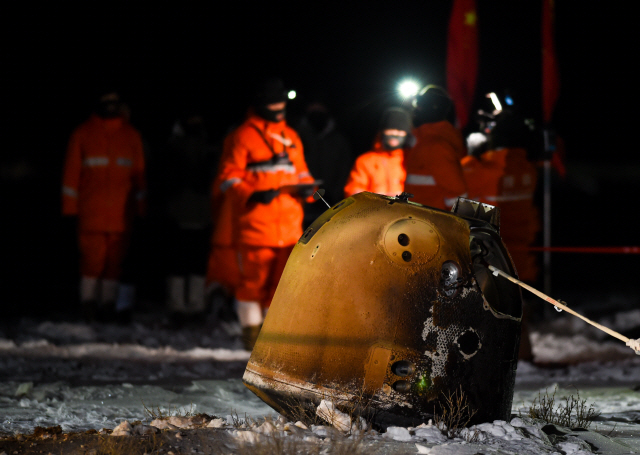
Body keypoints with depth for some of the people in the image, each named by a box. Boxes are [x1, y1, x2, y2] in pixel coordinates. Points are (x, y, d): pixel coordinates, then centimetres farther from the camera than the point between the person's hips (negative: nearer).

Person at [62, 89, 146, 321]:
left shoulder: (131, 136, 13)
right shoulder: (83, 134, 8)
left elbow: (139, 174, 13)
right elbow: (72, 172, 7)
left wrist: (139, 207, 7)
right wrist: (70, 206, 1)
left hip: (122, 213, 2)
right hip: (91, 212, -2)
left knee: (114, 259, 0)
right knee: (92, 257, -8)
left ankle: (108, 303, 4)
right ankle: (88, 301, 0)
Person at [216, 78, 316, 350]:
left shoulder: (291, 137, 19)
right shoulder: (244, 136, 0)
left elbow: (300, 172, 26)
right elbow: (229, 178, -2)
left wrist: (305, 187, 3)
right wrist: (252, 195, -18)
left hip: (289, 224, 5)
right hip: (255, 222, -5)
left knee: (283, 278, 2)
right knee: (254, 278, -4)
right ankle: (251, 327, 8)